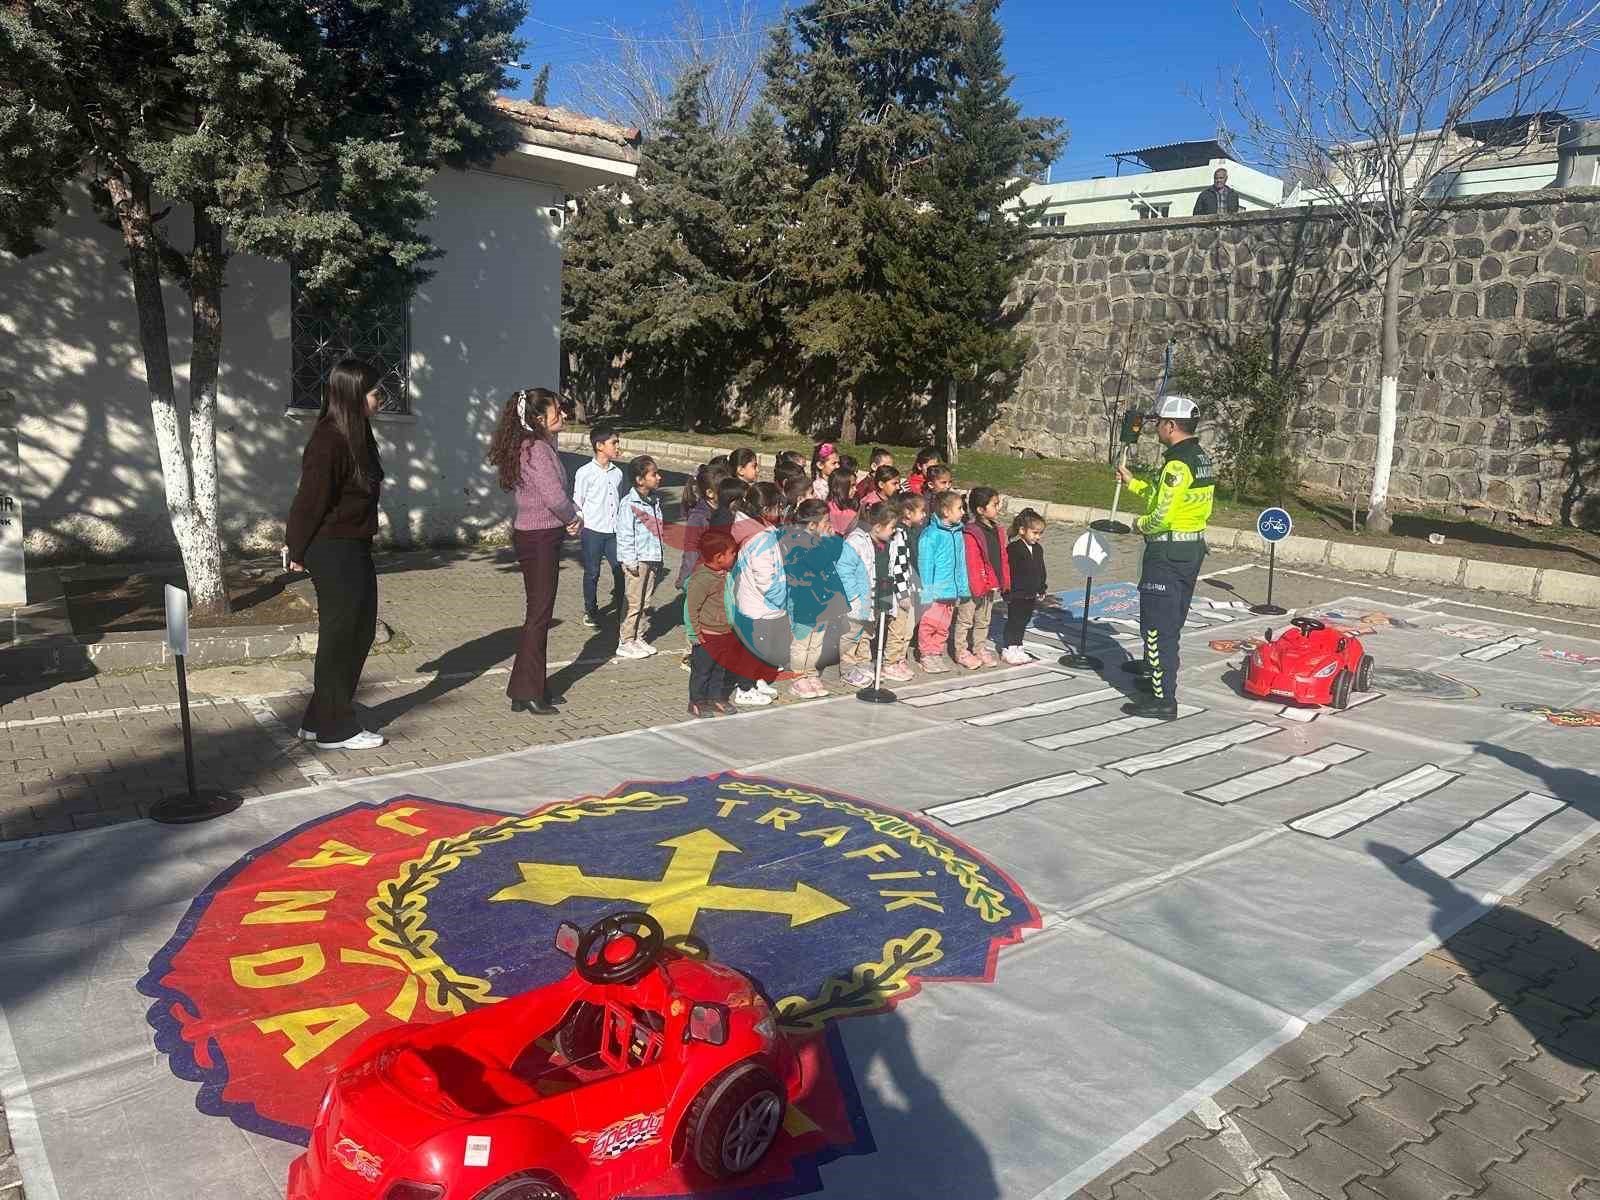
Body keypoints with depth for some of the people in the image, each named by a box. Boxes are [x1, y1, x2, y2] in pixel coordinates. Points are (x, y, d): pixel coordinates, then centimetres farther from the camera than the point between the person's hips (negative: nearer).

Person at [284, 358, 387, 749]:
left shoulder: (355, 436, 10)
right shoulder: (330, 441, -19)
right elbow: (312, 499, -15)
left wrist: (297, 541, 17)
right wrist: (298, 549, -6)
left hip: (353, 549, 10)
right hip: (334, 551, -10)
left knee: (360, 632, 15)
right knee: (340, 637, 1)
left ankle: (320, 720, 26)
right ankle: (334, 730, 14)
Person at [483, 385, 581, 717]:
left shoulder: (539, 446, 13)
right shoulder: (538, 449, -19)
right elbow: (555, 496, -25)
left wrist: (569, 516, -1)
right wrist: (573, 518, -7)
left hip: (535, 536, 10)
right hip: (540, 538, -10)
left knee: (539, 612, 16)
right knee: (539, 614, -2)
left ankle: (533, 687, 26)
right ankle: (527, 693, 6)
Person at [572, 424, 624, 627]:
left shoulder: (617, 473, 8)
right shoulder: (585, 473, -7)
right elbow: (577, 504, -4)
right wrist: (579, 528, -8)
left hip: (614, 532, 4)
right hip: (592, 531, -4)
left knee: (621, 570, 1)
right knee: (592, 573, 6)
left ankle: (621, 606, 16)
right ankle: (590, 611, 20)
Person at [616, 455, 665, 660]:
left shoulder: (655, 500, 11)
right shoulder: (629, 503, -14)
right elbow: (624, 535, -15)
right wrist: (630, 561, -17)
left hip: (653, 559, 8)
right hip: (639, 561, -8)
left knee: (645, 602, 14)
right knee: (634, 603, -3)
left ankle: (638, 638, 23)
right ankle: (625, 643, 6)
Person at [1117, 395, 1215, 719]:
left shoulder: (1178, 462, -20)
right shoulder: (1202, 458, 11)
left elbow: (1163, 514, -25)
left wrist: (1141, 525, -6)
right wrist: (1133, 482, 23)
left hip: (1168, 552, -10)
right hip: (1193, 547, 10)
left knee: (1158, 626, -4)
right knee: (1171, 621, 22)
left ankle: (1163, 699, -2)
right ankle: (1154, 669, 39)